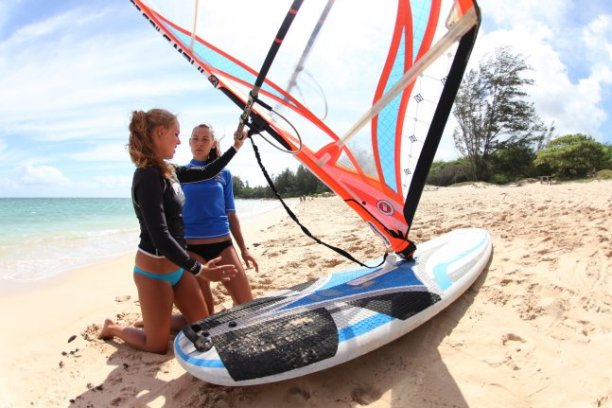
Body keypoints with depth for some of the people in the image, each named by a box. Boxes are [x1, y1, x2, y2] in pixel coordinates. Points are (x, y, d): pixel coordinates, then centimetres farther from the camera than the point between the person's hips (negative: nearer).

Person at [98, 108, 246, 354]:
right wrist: (199, 270, -28)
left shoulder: (167, 171, 4)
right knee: (158, 346, 10)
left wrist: (235, 148, 16)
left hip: (175, 266, 8)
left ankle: (155, 321, 33)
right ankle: (113, 328, 32)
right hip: (154, 270, -8)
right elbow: (160, 236, -27)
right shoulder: (148, 177, -22)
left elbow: (206, 173, 18)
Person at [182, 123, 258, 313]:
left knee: (247, 302, 0)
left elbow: (231, 214, 11)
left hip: (223, 244, 2)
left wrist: (243, 248, 9)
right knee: (204, 309, 4)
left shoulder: (224, 173, 8)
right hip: (192, 247, -2)